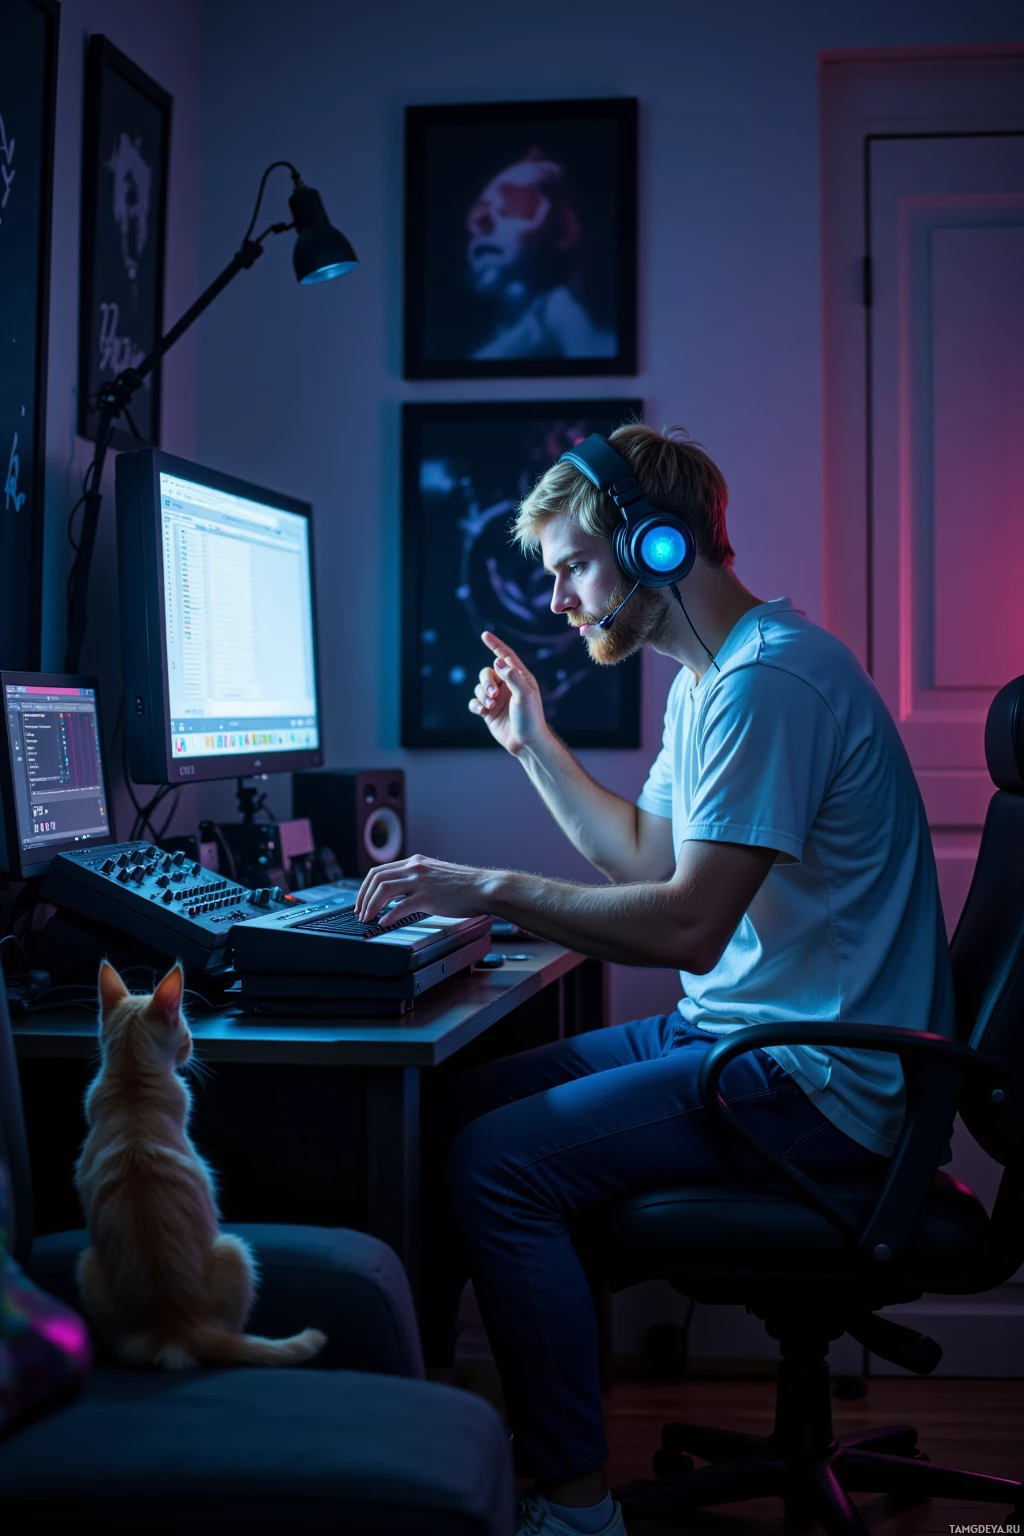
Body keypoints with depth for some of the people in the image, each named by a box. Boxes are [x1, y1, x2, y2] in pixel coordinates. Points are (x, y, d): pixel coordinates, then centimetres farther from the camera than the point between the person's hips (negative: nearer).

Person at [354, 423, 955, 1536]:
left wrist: (493, 890, -21)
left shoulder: (771, 680, -20)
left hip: (819, 1080, -11)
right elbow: (649, 856, 26)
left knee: (498, 1165, -21)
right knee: (445, 1111, 4)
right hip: (725, 1030, 11)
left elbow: (690, 924, -27)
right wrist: (533, 744, 21)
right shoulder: (707, 681, 14)